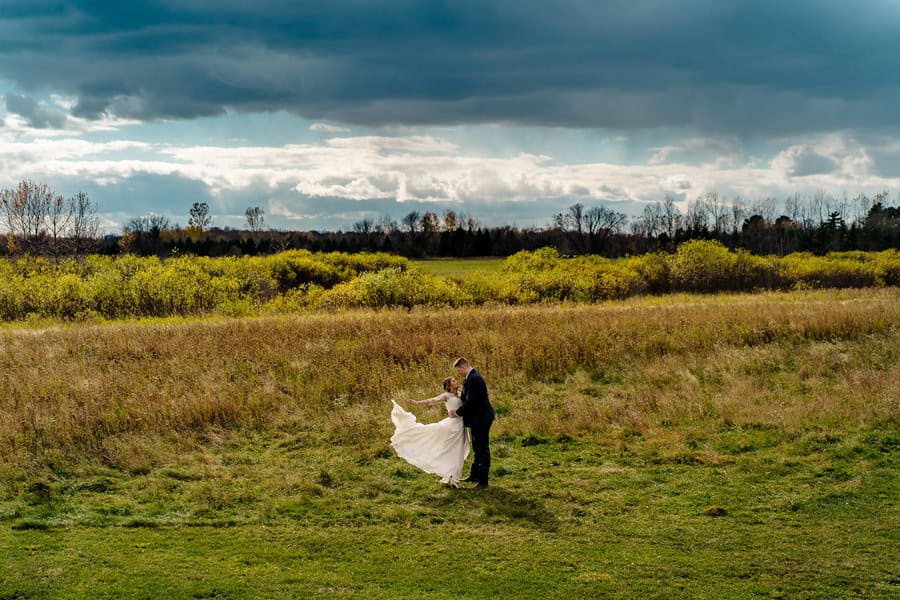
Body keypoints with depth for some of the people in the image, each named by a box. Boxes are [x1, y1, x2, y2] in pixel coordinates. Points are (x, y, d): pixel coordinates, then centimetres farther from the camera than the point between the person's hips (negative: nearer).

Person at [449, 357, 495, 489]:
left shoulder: (474, 379, -22)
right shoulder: (471, 377, 11)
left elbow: (471, 401, -24)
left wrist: (458, 412, -12)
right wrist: (460, 397, 3)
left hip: (481, 419, -11)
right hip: (478, 419, 11)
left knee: (482, 449, -3)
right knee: (477, 448, 21)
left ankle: (483, 481, 3)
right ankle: (474, 475, 33)